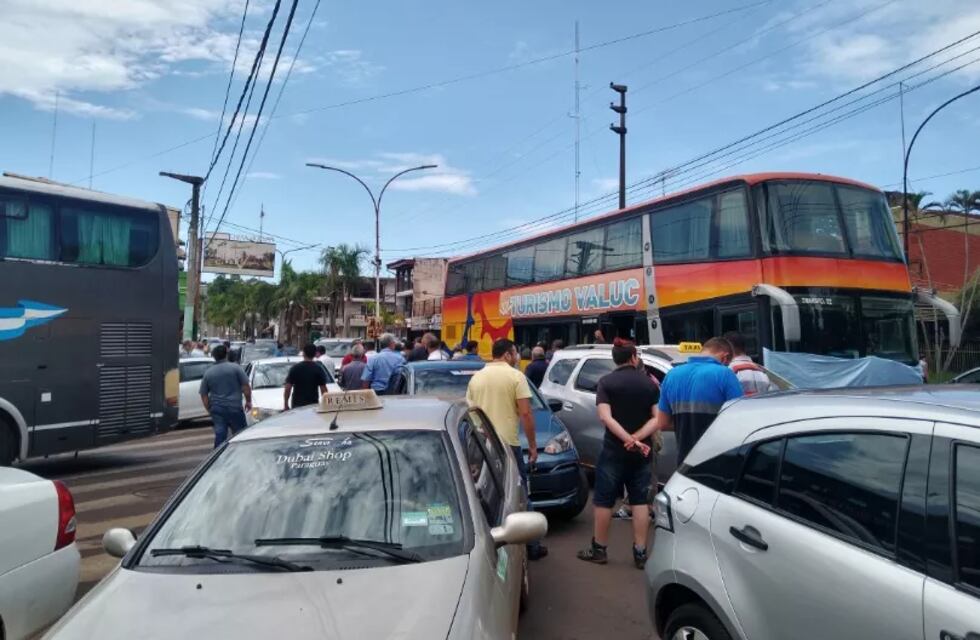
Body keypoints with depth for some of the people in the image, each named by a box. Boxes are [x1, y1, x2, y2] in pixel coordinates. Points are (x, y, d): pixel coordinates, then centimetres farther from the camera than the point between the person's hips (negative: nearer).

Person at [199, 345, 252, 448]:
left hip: (217, 409, 3)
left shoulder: (208, 373, 7)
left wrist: (210, 410, 16)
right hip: (234, 408, -3)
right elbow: (246, 387, -6)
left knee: (219, 436, 5)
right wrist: (248, 401, 6)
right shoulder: (235, 368, -3)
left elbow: (204, 395, 8)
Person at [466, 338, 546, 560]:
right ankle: (530, 546, 14)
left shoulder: (476, 377, 10)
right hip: (508, 443, -5)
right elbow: (525, 414, -10)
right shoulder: (516, 376, -5)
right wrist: (533, 445, -3)